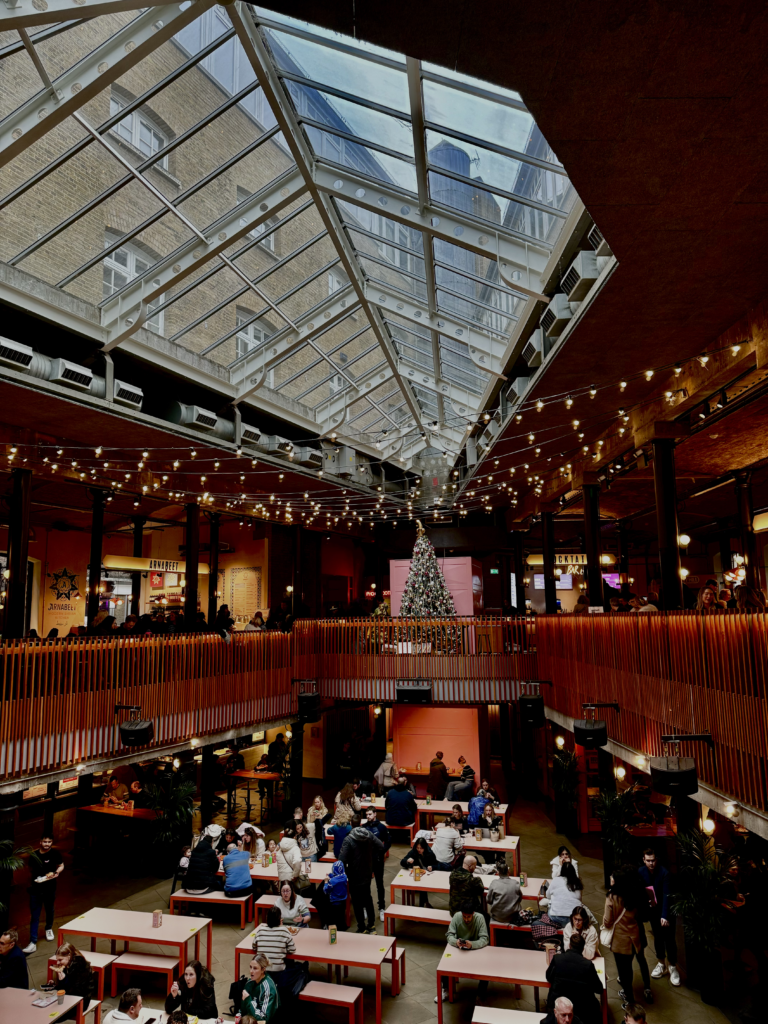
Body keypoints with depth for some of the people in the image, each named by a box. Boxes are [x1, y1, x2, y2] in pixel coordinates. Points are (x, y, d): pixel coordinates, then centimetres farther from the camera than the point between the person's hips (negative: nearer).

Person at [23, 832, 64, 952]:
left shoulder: (55, 853, -12)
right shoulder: (33, 855, -6)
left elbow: (61, 866, -2)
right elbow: (31, 870, 9)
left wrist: (55, 873, -20)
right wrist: (34, 878, -6)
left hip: (50, 888, 0)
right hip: (36, 888, 0)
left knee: (50, 910, 21)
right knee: (34, 916, -2)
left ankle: (49, 929, 47)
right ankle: (33, 942, 3)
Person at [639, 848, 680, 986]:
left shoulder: (664, 873, -25)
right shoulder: (641, 871, -10)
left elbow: (667, 895, -28)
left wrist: (665, 916, -34)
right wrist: (646, 899, -16)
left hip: (667, 910, -4)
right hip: (653, 910, 4)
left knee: (669, 938, 1)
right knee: (658, 937, 16)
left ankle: (673, 968, 18)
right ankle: (661, 964, 33)